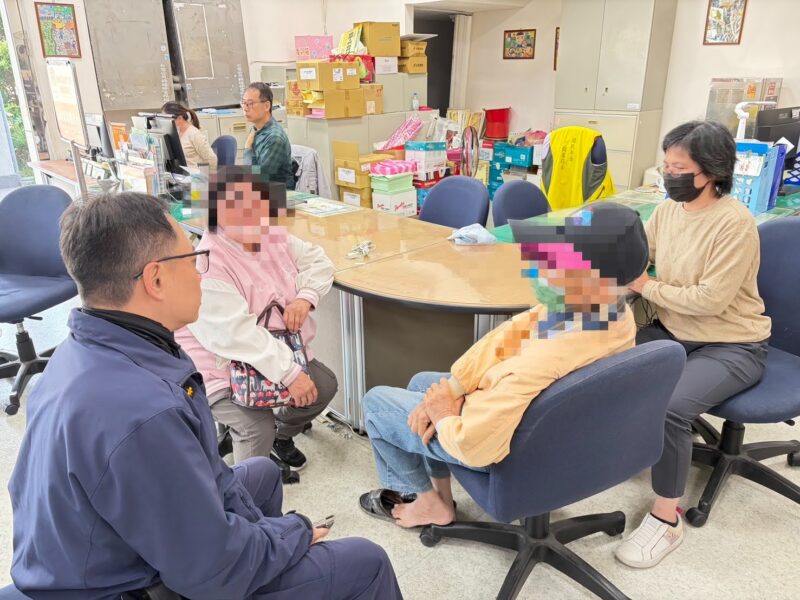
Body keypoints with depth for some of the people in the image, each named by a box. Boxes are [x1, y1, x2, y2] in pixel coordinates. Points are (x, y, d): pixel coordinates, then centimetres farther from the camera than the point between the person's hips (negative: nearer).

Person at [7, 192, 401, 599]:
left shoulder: (87, 349, -8)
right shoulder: (139, 413, -38)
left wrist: (256, 522, 1)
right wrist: (296, 531, -10)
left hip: (112, 553, 9)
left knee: (263, 473, 27)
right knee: (366, 563, -1)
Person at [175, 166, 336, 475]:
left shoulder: (275, 238, -3)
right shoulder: (206, 264, -28)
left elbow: (318, 261, 7)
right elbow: (233, 333, -35)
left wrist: (305, 297, -14)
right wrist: (289, 373, -35)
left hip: (282, 352, 8)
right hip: (223, 368, -7)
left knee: (325, 386, 1)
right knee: (258, 429, -25)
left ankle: (282, 435, 30)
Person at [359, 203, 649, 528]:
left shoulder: (543, 366, -44)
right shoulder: (615, 313, -18)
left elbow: (471, 446, -33)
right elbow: (508, 336, -9)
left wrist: (443, 417, -12)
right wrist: (451, 388, -11)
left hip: (505, 446, -7)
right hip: (542, 420, 8)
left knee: (376, 401, 11)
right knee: (421, 381, 26)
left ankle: (425, 501, 31)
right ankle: (440, 493, 37)